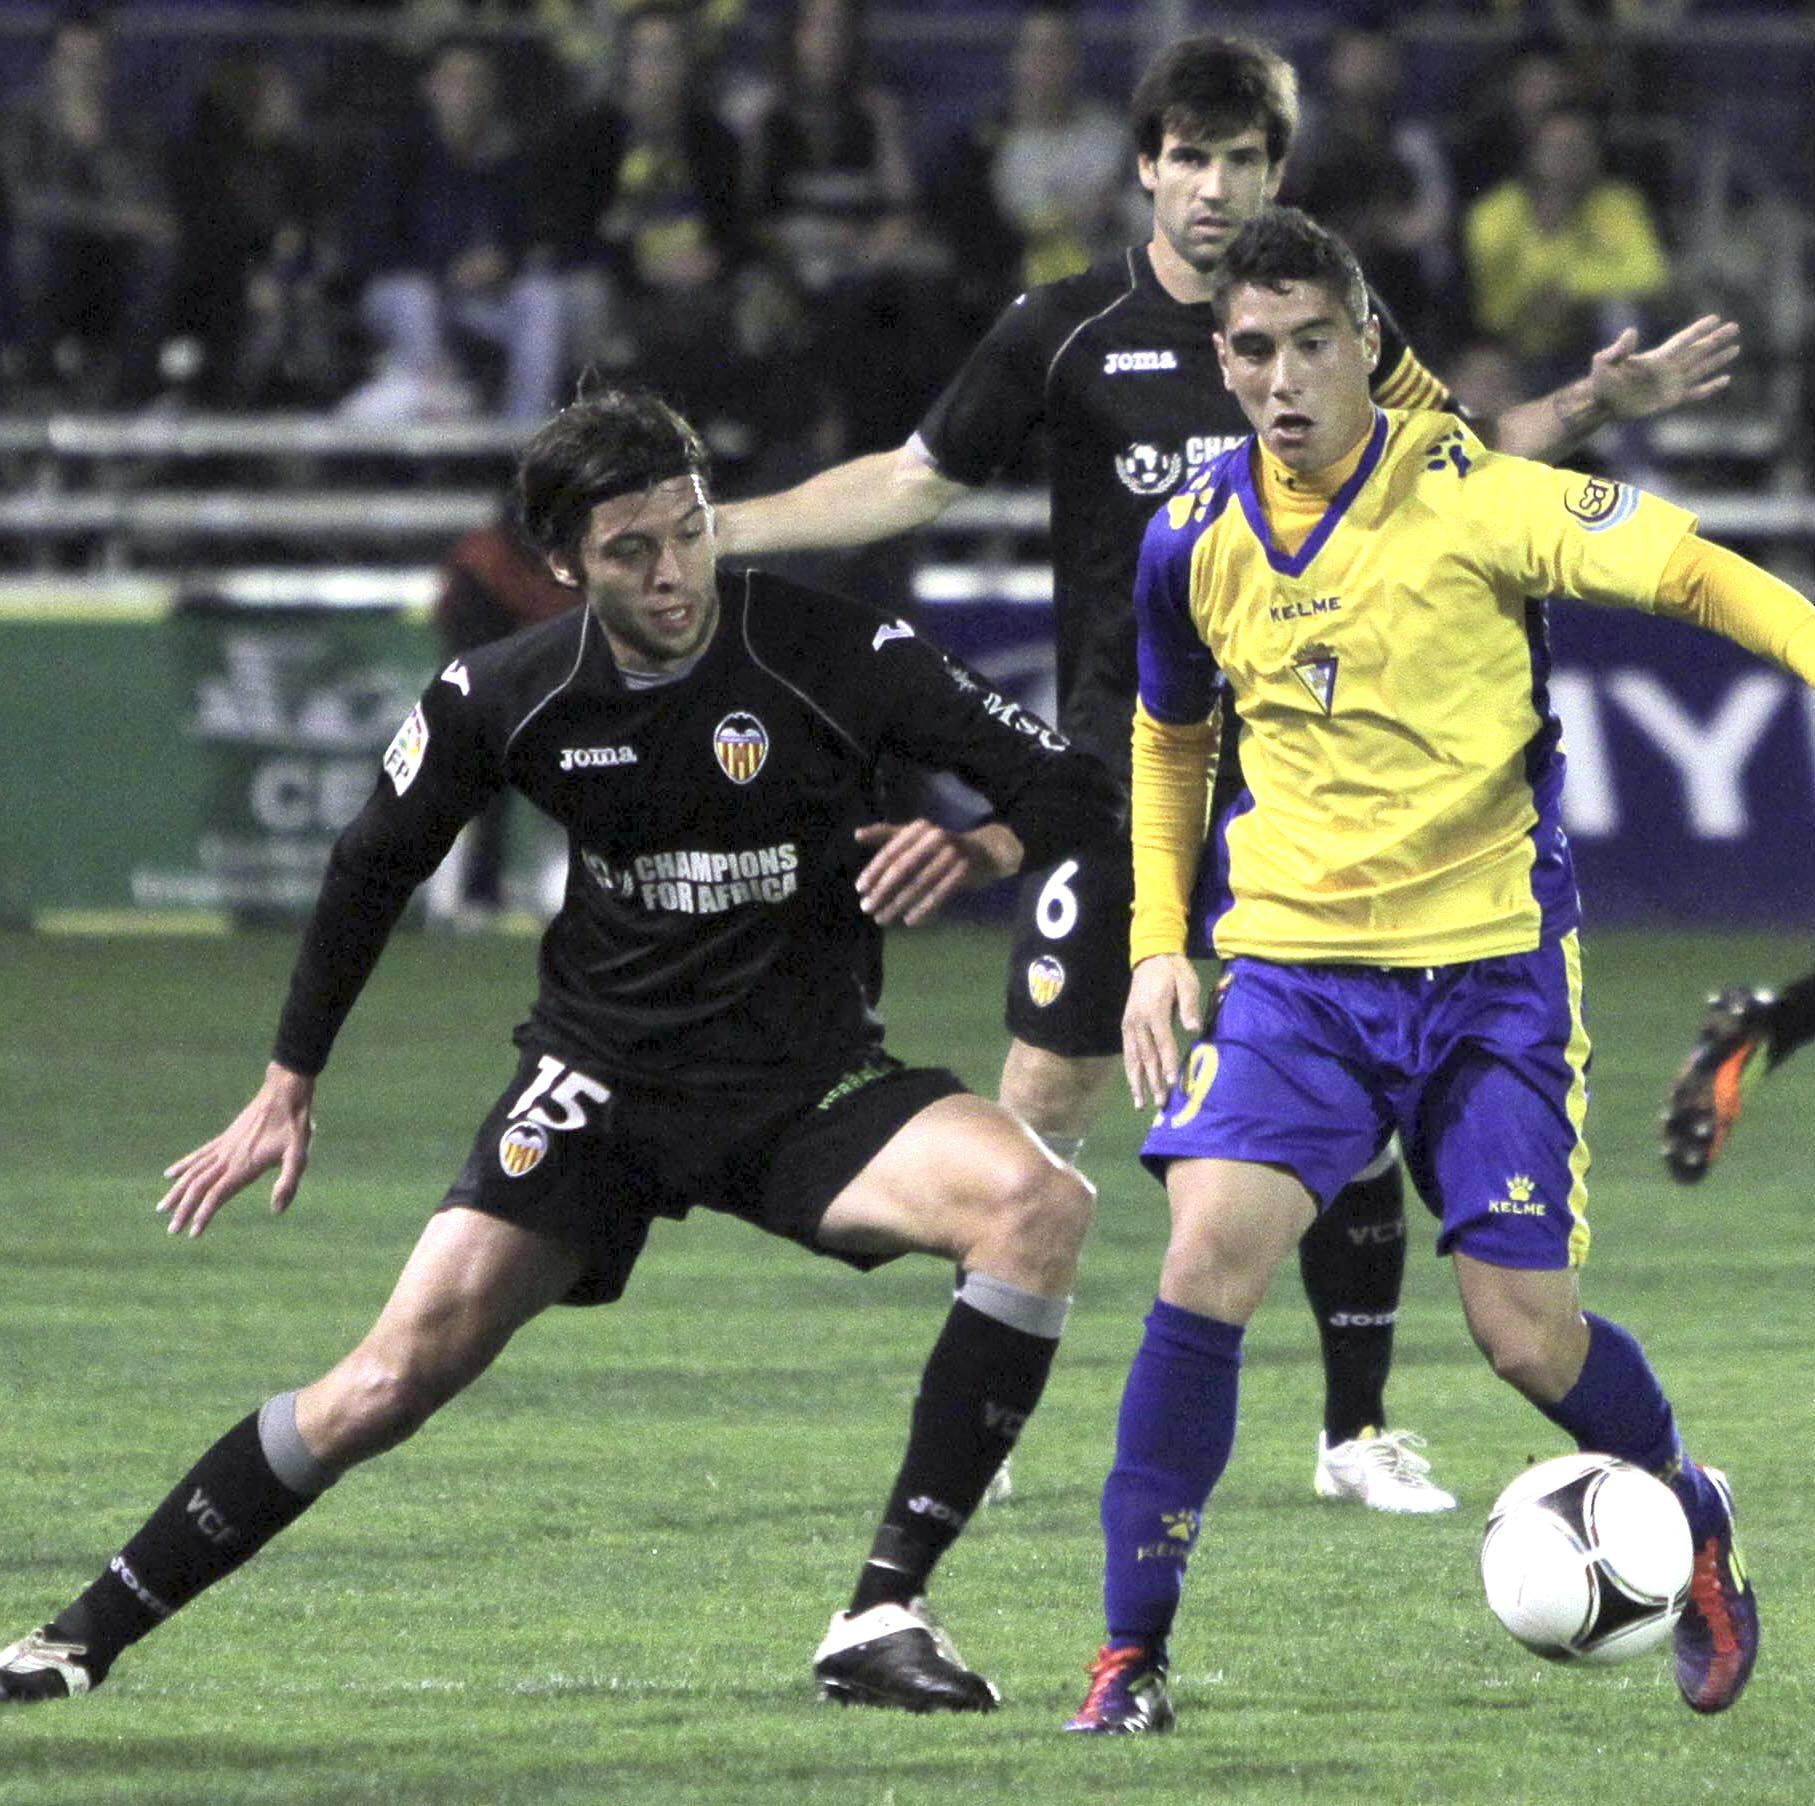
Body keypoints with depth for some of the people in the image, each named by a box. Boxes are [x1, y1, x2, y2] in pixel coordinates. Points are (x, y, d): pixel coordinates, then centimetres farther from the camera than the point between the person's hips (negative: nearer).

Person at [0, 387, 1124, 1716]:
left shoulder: (837, 655, -14)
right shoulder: (505, 698, -7)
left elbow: (1079, 790, -9)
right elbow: (374, 866, 11)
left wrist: (979, 848, -32)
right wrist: (289, 1086, 15)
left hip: (808, 1084, -1)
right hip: (603, 1078, 1)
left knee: (1041, 1203, -28)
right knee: (394, 1380, -11)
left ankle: (884, 1618, -24)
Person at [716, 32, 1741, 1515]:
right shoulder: (1069, 334, -2)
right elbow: (917, 480, 6)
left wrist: (1590, 408, 6)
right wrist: (710, 529, -1)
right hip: (1121, 766, -2)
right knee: (1050, 1092, -5)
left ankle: (1359, 1431, 9)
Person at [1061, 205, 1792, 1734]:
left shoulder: (1472, 495, -12)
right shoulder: (1195, 541, 2)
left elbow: (1688, 572, -15)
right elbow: (1171, 743, 20)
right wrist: (1157, 946, 13)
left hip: (1491, 962, -3)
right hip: (1292, 963, 3)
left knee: (1527, 1336, -4)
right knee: (1207, 1262, -18)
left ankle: (1696, 1517, 30)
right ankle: (1133, 1656, -9)